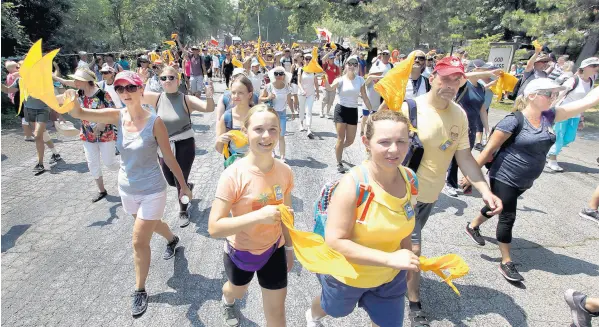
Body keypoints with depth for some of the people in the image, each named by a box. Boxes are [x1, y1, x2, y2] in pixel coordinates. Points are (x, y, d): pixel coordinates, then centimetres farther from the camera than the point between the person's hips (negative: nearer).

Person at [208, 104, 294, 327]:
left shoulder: (285, 171, -15)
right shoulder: (234, 175, -29)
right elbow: (214, 228, -29)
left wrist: (289, 246, 10)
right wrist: (258, 216, -41)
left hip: (273, 250, 2)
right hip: (241, 252, -2)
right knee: (238, 291, 31)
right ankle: (227, 301, 68)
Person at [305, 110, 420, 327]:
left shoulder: (410, 180, -14)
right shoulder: (353, 185, -32)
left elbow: (402, 226, 3)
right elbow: (335, 242, -32)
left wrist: (408, 263, 9)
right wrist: (390, 259, -35)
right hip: (347, 275, -3)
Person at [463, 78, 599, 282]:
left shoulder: (549, 116, 2)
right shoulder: (514, 121, -20)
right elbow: (489, 150, -19)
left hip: (524, 181, 7)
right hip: (504, 179, -7)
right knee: (508, 217, 0)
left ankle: (473, 226, 47)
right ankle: (506, 263, 14)